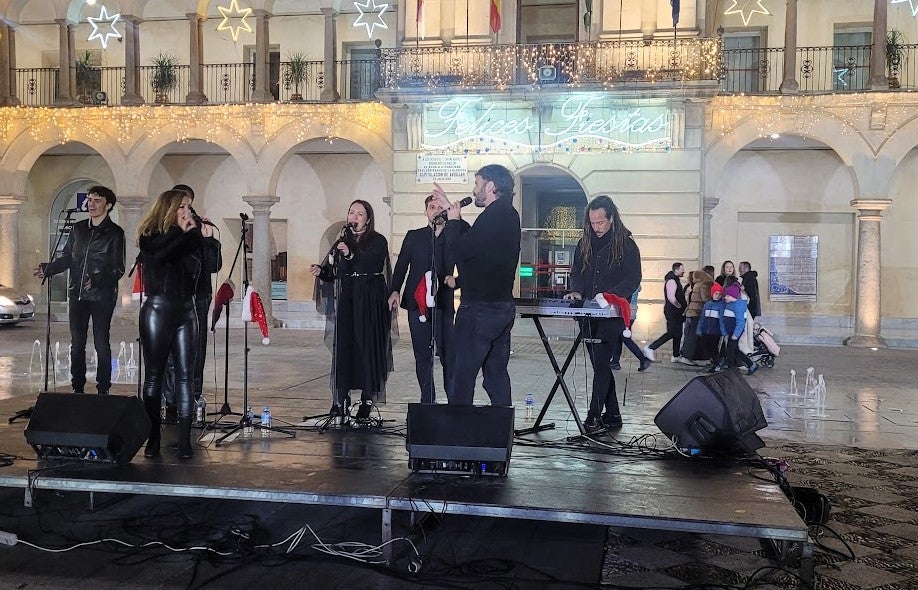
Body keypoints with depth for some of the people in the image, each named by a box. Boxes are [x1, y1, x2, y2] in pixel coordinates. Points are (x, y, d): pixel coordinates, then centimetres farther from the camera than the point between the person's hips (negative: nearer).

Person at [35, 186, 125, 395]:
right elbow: (67, 258, 17)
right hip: (77, 294, 5)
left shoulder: (115, 233, -4)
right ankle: (77, 388, 17)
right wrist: (48, 268, 2)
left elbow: (118, 269, -7)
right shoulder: (78, 229, 11)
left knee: (101, 344, -2)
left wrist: (97, 280, -21)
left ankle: (103, 390, 6)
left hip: (102, 296, -5)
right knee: (77, 344, 8)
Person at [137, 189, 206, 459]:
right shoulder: (150, 237, 1)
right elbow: (160, 257, -20)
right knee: (154, 374, 2)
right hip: (157, 309, -3)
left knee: (185, 375, -1)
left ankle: (185, 439, -1)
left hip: (186, 310, 3)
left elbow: (195, 269, -4)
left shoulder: (190, 237, 10)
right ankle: (153, 437, 9)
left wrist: (191, 234, -8)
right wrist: (184, 234, -8)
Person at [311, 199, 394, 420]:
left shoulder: (378, 241, 2)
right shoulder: (342, 241, 16)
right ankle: (340, 398, 0)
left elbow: (374, 264, -15)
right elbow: (332, 272, 12)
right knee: (342, 346, -3)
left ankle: (368, 398, 1)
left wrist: (351, 255, -25)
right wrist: (320, 271, -8)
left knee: (367, 346, -6)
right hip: (345, 302, 4)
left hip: (370, 302, -4)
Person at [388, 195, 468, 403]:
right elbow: (401, 265, 10)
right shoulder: (414, 236, 12)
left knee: (448, 355, -7)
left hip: (443, 304, -2)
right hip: (417, 303, 2)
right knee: (422, 356, 6)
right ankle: (427, 400, 13)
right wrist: (395, 291, -3)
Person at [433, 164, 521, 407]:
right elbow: (475, 239, 24)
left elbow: (459, 250, -19)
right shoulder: (509, 215, 12)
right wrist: (452, 212, 25)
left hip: (480, 309, -10)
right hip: (503, 306, 10)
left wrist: (452, 220, -4)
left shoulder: (493, 216, -18)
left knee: (461, 378, -5)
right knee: (497, 373, 14)